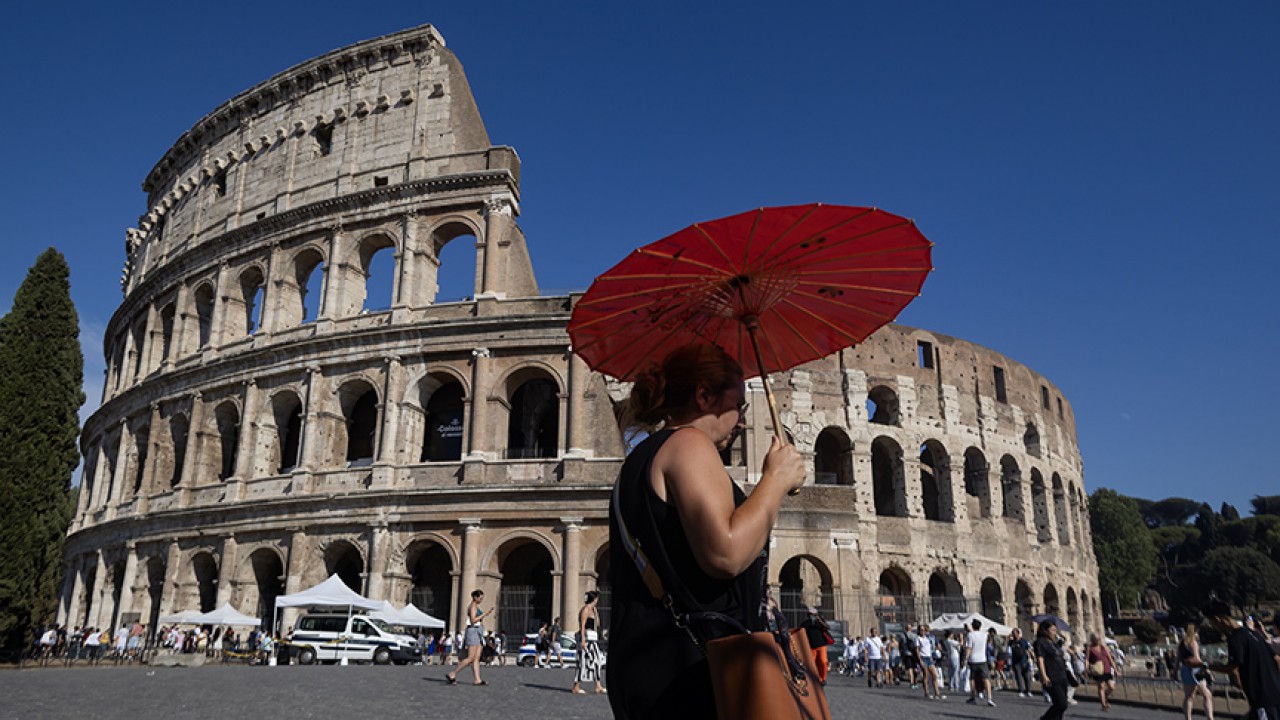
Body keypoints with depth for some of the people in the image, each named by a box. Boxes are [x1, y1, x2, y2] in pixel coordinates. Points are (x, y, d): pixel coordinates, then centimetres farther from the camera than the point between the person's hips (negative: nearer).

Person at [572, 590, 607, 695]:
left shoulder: (592, 609, 18)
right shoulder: (586, 609, -10)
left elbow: (597, 624, 25)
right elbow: (582, 625, -17)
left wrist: (596, 612, 17)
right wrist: (583, 640, -24)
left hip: (593, 639, 10)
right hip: (586, 637, -10)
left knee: (596, 661, 6)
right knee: (583, 662, -7)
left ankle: (598, 687, 5)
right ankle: (576, 687, -2)